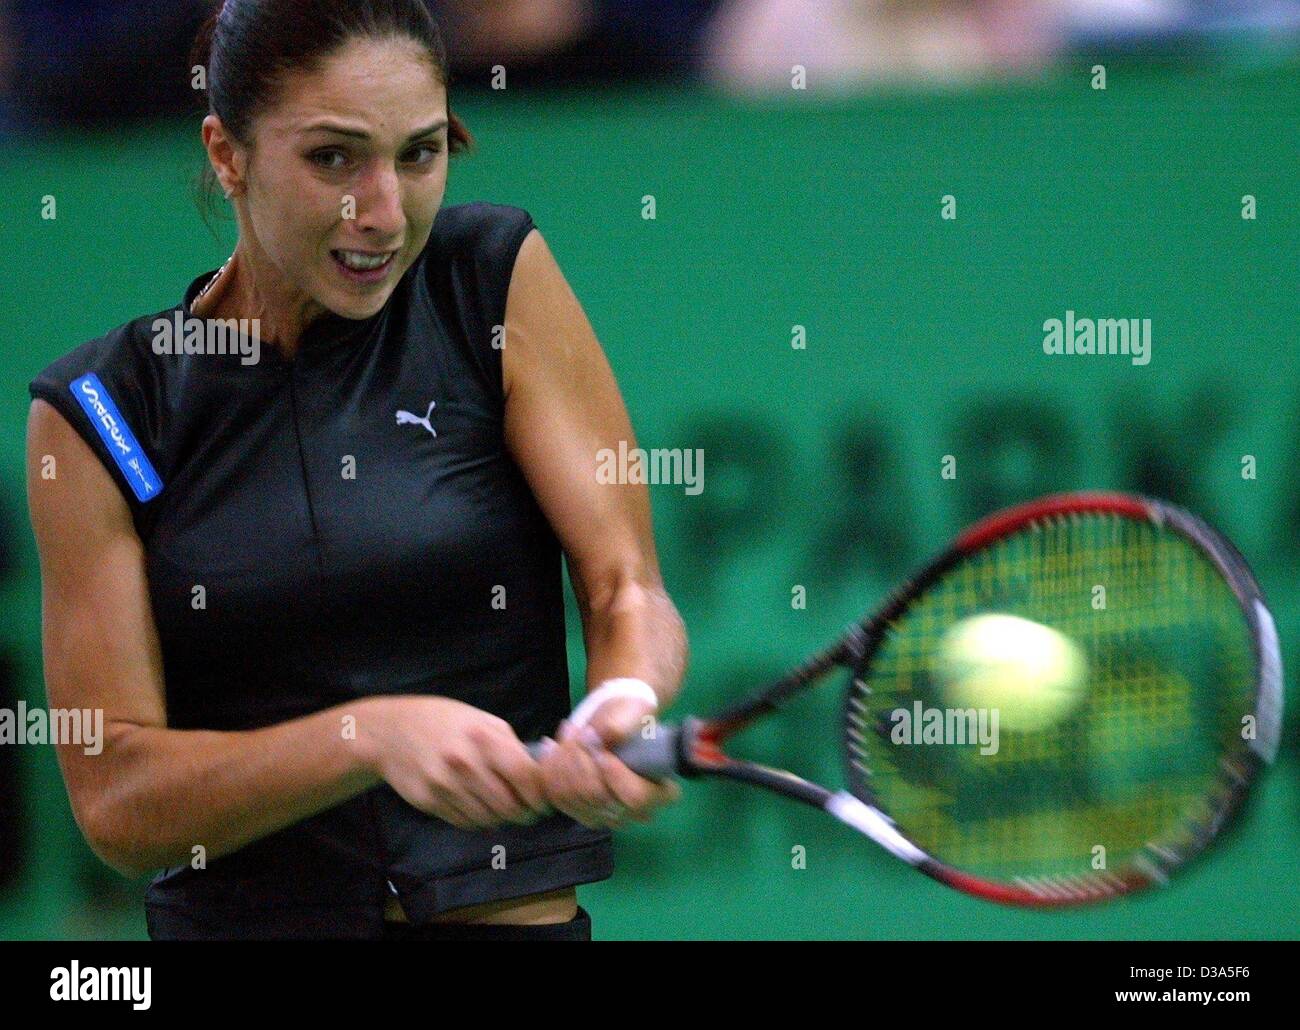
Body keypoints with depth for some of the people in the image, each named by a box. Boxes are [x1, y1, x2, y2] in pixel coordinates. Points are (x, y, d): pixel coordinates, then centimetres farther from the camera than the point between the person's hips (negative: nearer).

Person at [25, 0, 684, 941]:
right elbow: (114, 801, -5)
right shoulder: (99, 411, 1)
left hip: (512, 914, 0)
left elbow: (627, 590, 0)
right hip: (236, 918, 1)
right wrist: (375, 736, -20)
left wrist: (625, 702, -24)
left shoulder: (500, 279, 4)